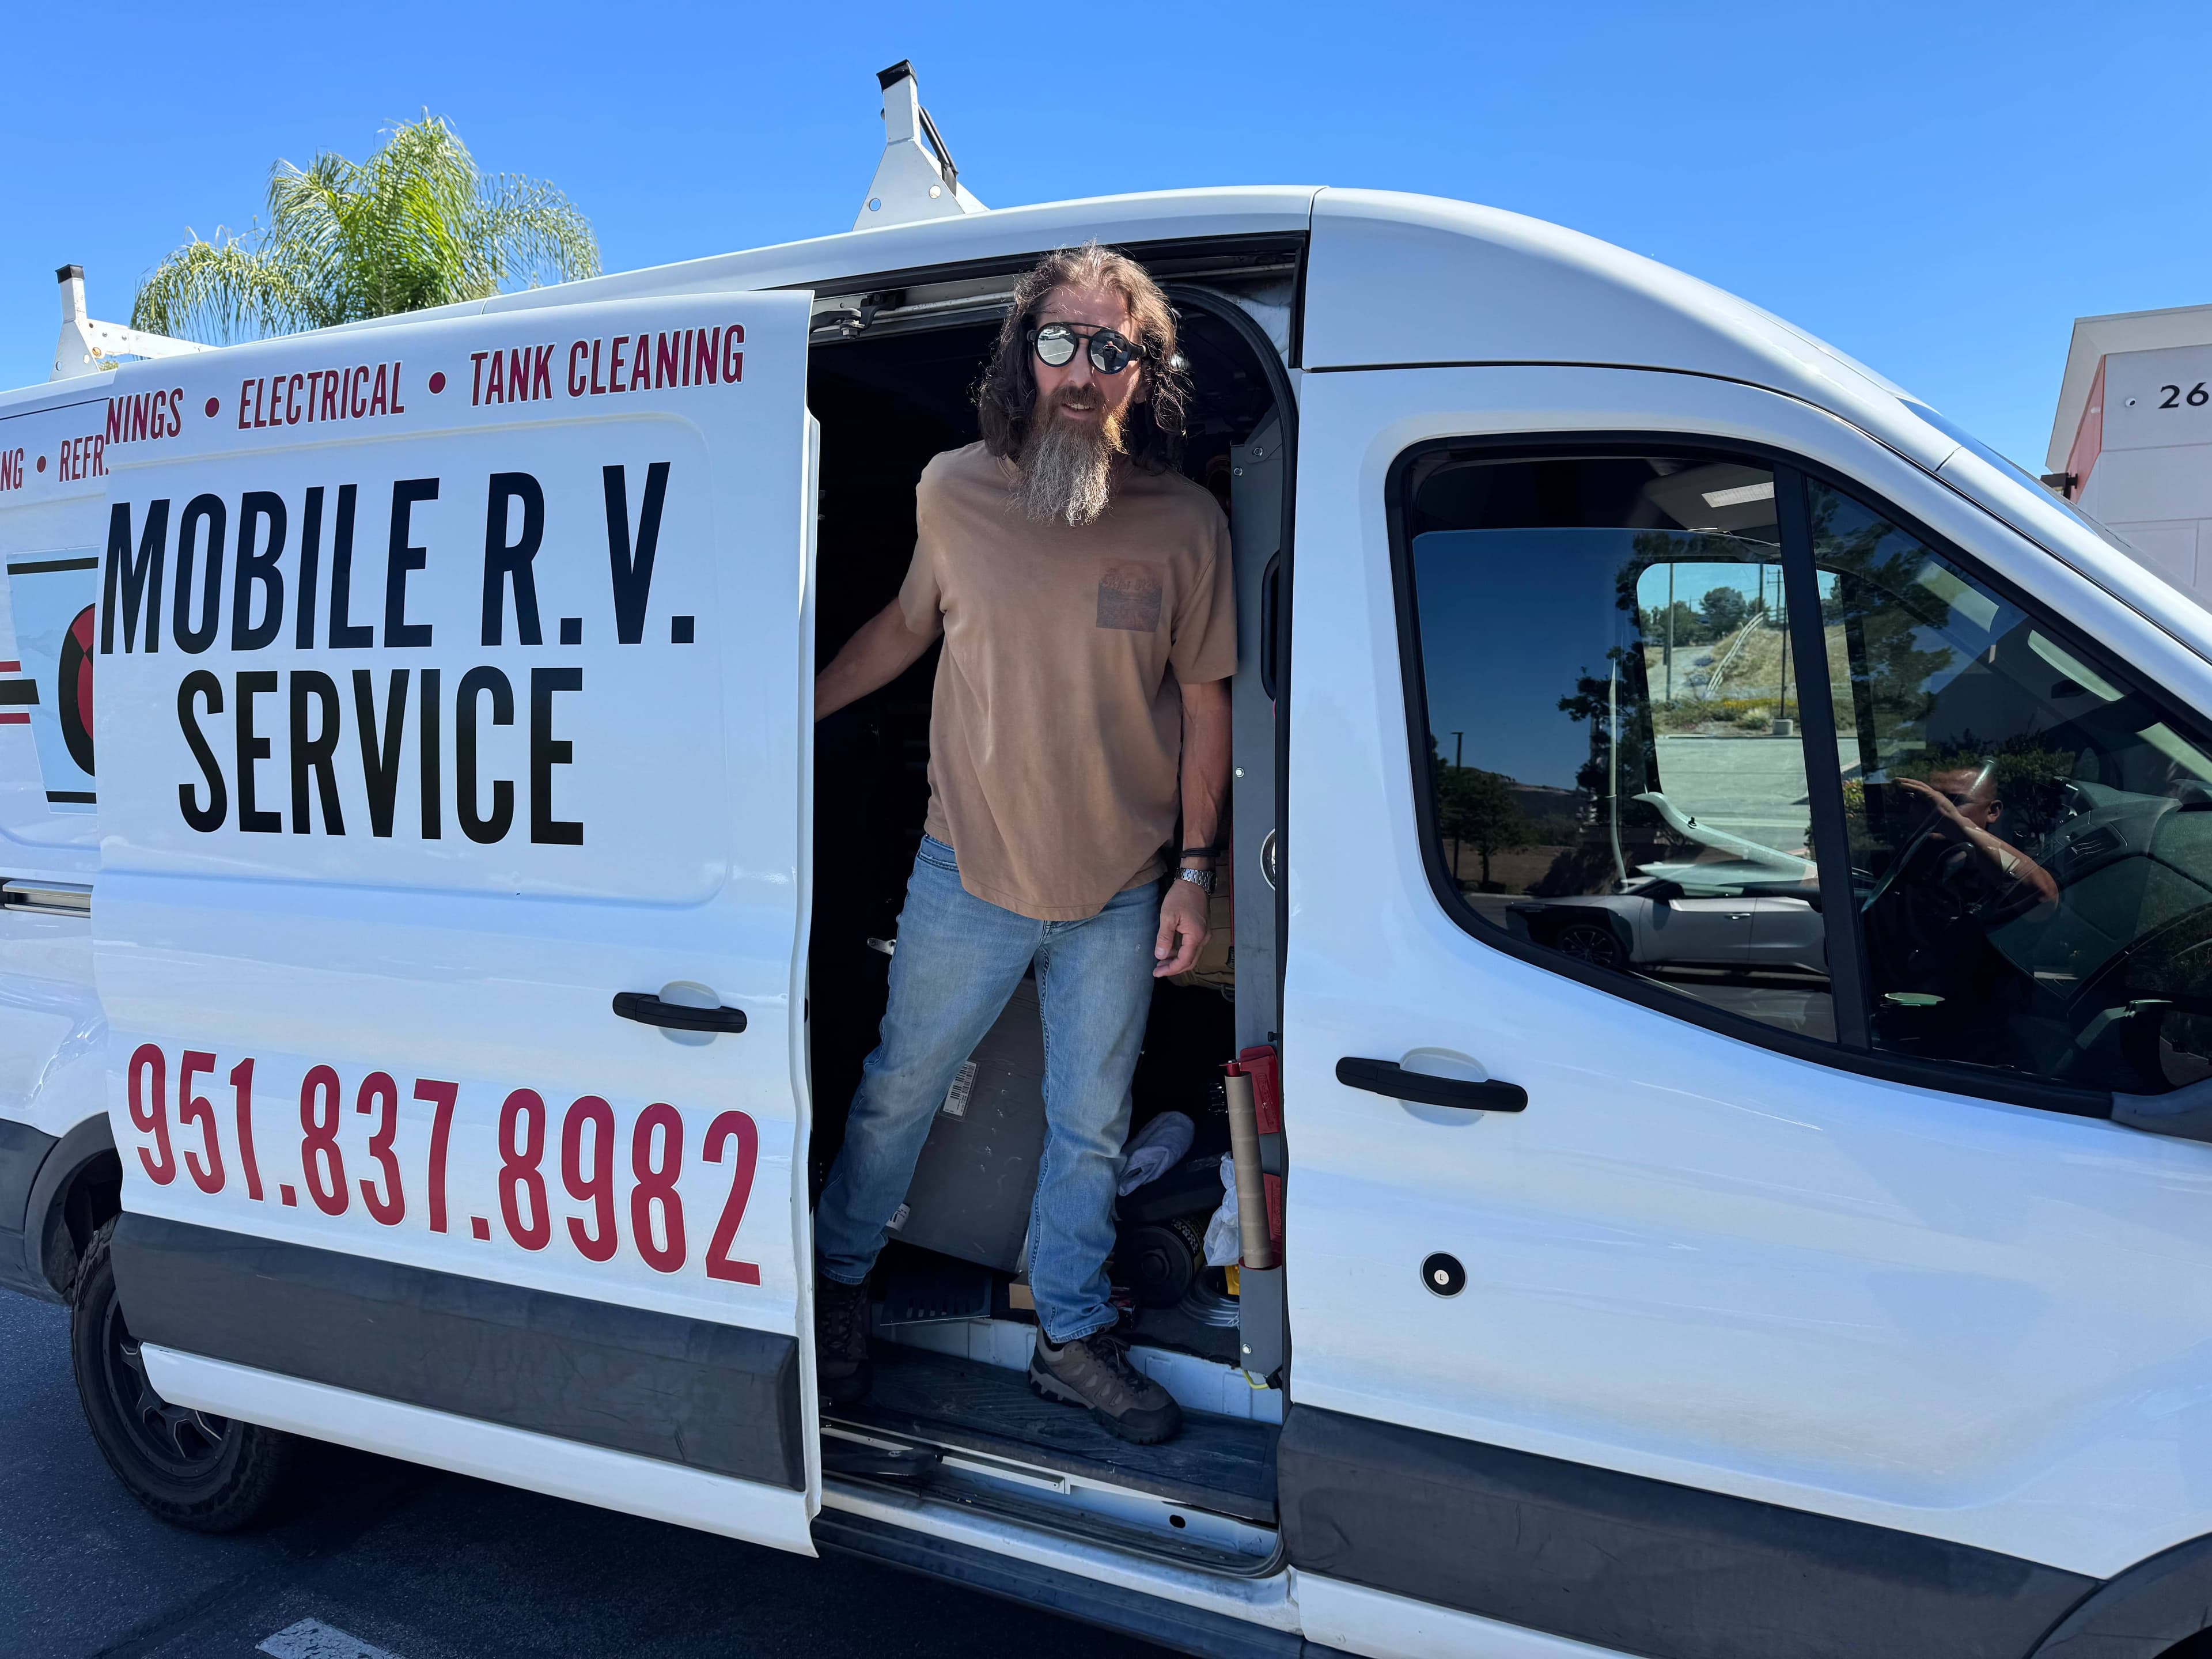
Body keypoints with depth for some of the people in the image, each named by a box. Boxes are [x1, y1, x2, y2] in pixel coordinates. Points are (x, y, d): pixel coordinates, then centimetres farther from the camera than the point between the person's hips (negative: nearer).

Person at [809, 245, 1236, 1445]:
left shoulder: (1185, 523, -8)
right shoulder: (954, 491, -6)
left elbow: (1202, 701, -1)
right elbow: (905, 625, 12)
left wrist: (1195, 870, -2)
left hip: (1120, 894, 0)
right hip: (967, 873, 0)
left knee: (1090, 1128, 15)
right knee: (897, 1089, 15)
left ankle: (1071, 1336, 36)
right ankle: (838, 1284, 41)